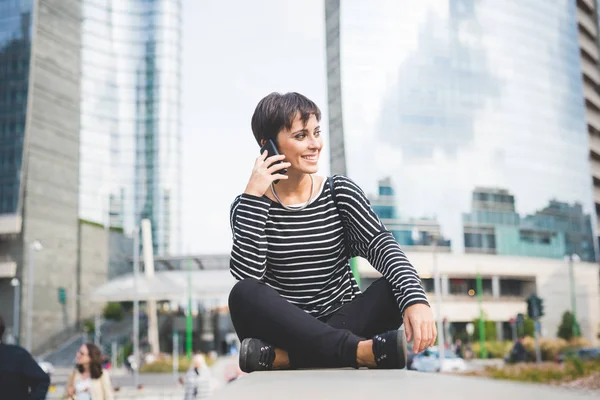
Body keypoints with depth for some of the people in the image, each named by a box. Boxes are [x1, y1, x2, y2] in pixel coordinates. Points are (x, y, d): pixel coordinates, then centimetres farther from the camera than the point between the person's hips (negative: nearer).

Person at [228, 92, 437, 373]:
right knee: (244, 294, -31)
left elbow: (380, 244, -14)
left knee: (399, 288, -25)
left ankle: (278, 357, -30)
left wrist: (415, 298, -33)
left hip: (342, 322, 2)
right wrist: (253, 196, -19)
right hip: (284, 329, -1)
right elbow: (247, 276, -17)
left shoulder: (340, 191, 2)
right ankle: (363, 350, -34)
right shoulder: (249, 204, -1)